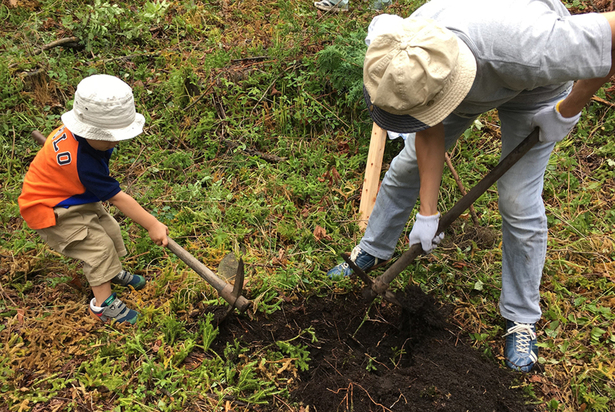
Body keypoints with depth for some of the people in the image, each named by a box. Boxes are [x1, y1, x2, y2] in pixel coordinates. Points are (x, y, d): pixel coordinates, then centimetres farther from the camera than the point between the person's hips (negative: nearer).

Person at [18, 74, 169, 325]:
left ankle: (111, 272, 41)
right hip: (53, 211, -9)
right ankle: (103, 303, 3)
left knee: (109, 230, 15)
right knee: (98, 246, -11)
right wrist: (152, 225, -31)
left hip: (75, 197, 9)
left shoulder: (77, 131, -13)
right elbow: (117, 198, -36)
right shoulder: (84, 163, -40)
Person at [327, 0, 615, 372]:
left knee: (519, 201, -8)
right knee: (410, 165, 7)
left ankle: (522, 319, 15)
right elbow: (429, 134, -18)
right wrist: (428, 213, -15)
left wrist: (568, 110, -27)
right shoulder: (406, 64, -34)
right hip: (473, 82, 4)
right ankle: (373, 251, 34)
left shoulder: (528, 50, -49)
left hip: (535, 85, -3)